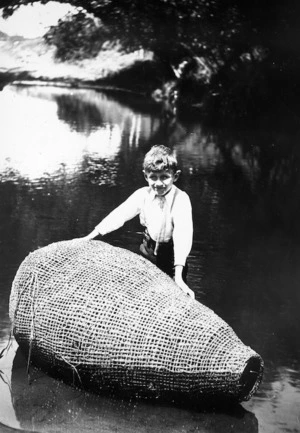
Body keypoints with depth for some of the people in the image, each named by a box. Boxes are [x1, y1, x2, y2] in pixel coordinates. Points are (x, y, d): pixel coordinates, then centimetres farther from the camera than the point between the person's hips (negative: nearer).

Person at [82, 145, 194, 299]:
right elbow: (120, 214, -7)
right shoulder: (143, 194, -9)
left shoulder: (180, 199, -24)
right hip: (147, 251, 4)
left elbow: (182, 234, -34)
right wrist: (90, 237, -14)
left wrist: (178, 274, -44)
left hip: (171, 256, -4)